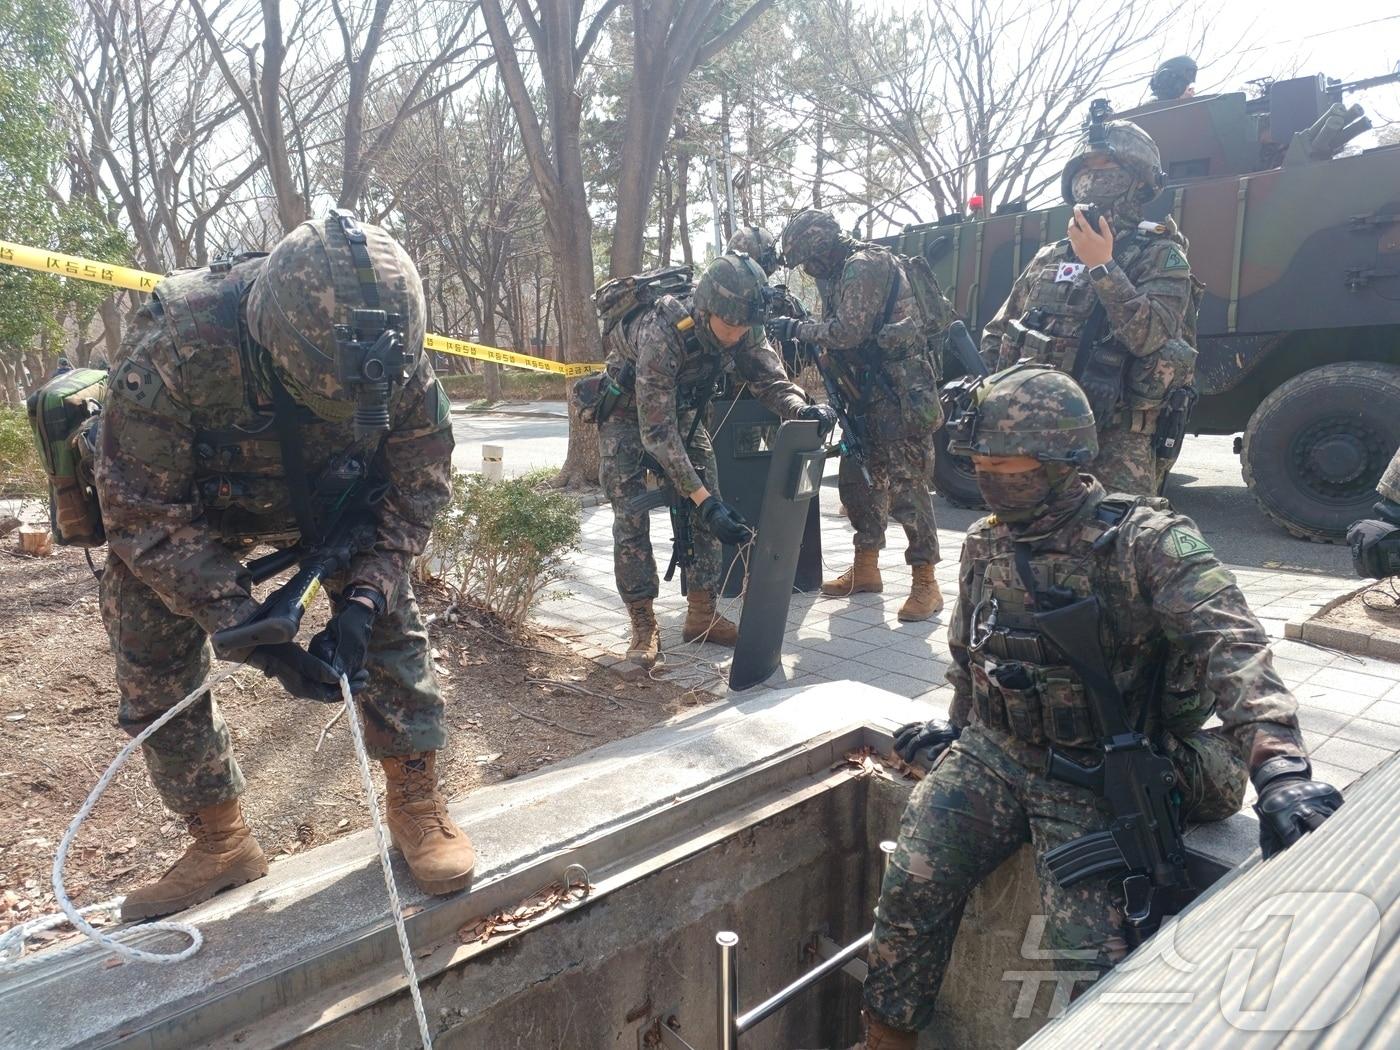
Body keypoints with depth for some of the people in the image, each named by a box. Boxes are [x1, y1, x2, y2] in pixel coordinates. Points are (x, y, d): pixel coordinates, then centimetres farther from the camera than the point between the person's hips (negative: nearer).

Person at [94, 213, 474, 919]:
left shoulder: (393, 354, -32)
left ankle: (416, 800, 4)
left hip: (326, 496, 2)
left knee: (390, 620, -11)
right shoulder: (173, 348, -41)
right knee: (154, 669, -2)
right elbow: (145, 516, -30)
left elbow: (417, 487, -18)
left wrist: (361, 600, -31)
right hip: (179, 505, -1)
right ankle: (221, 845, 16)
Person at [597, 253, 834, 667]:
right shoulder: (662, 334, -40)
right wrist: (704, 499, -45)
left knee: (707, 508, -2)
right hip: (628, 411, -5)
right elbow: (656, 431, -40)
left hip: (680, 407, 6)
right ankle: (643, 625, -2)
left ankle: (701, 614, 7)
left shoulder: (742, 329, -23)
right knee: (631, 516, -12)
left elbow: (769, 378, -17)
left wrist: (803, 410, -41)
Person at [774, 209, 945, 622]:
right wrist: (800, 333, 4)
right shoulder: (843, 273, 18)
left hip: (899, 389, -10)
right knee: (859, 476, 13)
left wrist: (797, 329, -10)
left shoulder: (864, 266, -13)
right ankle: (866, 569, 24)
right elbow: (839, 333, 20)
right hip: (870, 390, 10)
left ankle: (926, 583, -5)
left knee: (905, 482, -10)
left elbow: (849, 330, -21)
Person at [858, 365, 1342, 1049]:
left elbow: (1233, 649, -28)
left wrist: (1281, 771, -40)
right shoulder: (985, 543, 5)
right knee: (912, 887, -10)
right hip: (989, 754, 5)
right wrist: (957, 728, 28)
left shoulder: (1144, 542, -15)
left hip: (1094, 780, -4)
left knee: (1090, 957, -16)